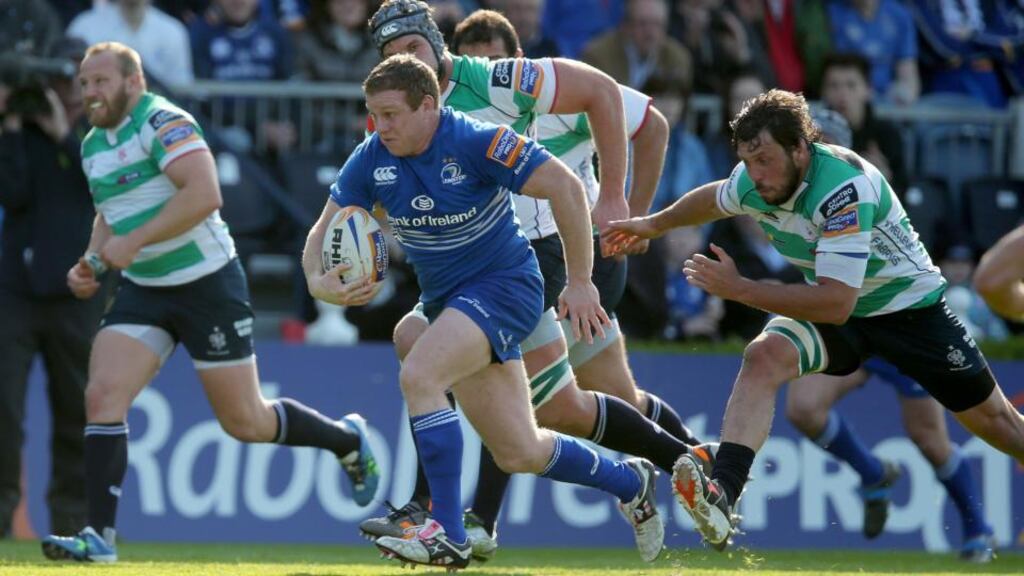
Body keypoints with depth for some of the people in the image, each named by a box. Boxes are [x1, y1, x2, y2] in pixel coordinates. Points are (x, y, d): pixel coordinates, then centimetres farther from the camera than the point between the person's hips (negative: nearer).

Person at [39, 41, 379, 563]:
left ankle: (347, 440, 29)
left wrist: (132, 241, -30)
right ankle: (99, 537, -14)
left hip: (207, 282, -7)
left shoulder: (163, 122, -17)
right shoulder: (93, 146, 10)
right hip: (142, 291, 7)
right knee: (102, 396, -14)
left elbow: (204, 194, -29)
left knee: (245, 423, 2)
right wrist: (92, 264, 7)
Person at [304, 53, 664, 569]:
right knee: (519, 454, 7)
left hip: (504, 283, -7)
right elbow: (325, 230, 0)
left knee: (418, 375, -30)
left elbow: (565, 187, -21)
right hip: (446, 299, 7)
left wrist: (580, 283, -20)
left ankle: (447, 534, -24)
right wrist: (320, 283, -23)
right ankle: (629, 482, 34)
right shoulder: (371, 159, -5)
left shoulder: (476, 142, -22)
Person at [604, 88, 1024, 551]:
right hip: (833, 309, 5)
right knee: (763, 357, -25)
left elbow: (836, 304, -39)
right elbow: (713, 199, 14)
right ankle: (721, 498, -37)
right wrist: (653, 224, 27)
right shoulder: (752, 182, -14)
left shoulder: (844, 187, -36)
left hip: (910, 308, -5)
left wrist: (738, 288, -37)